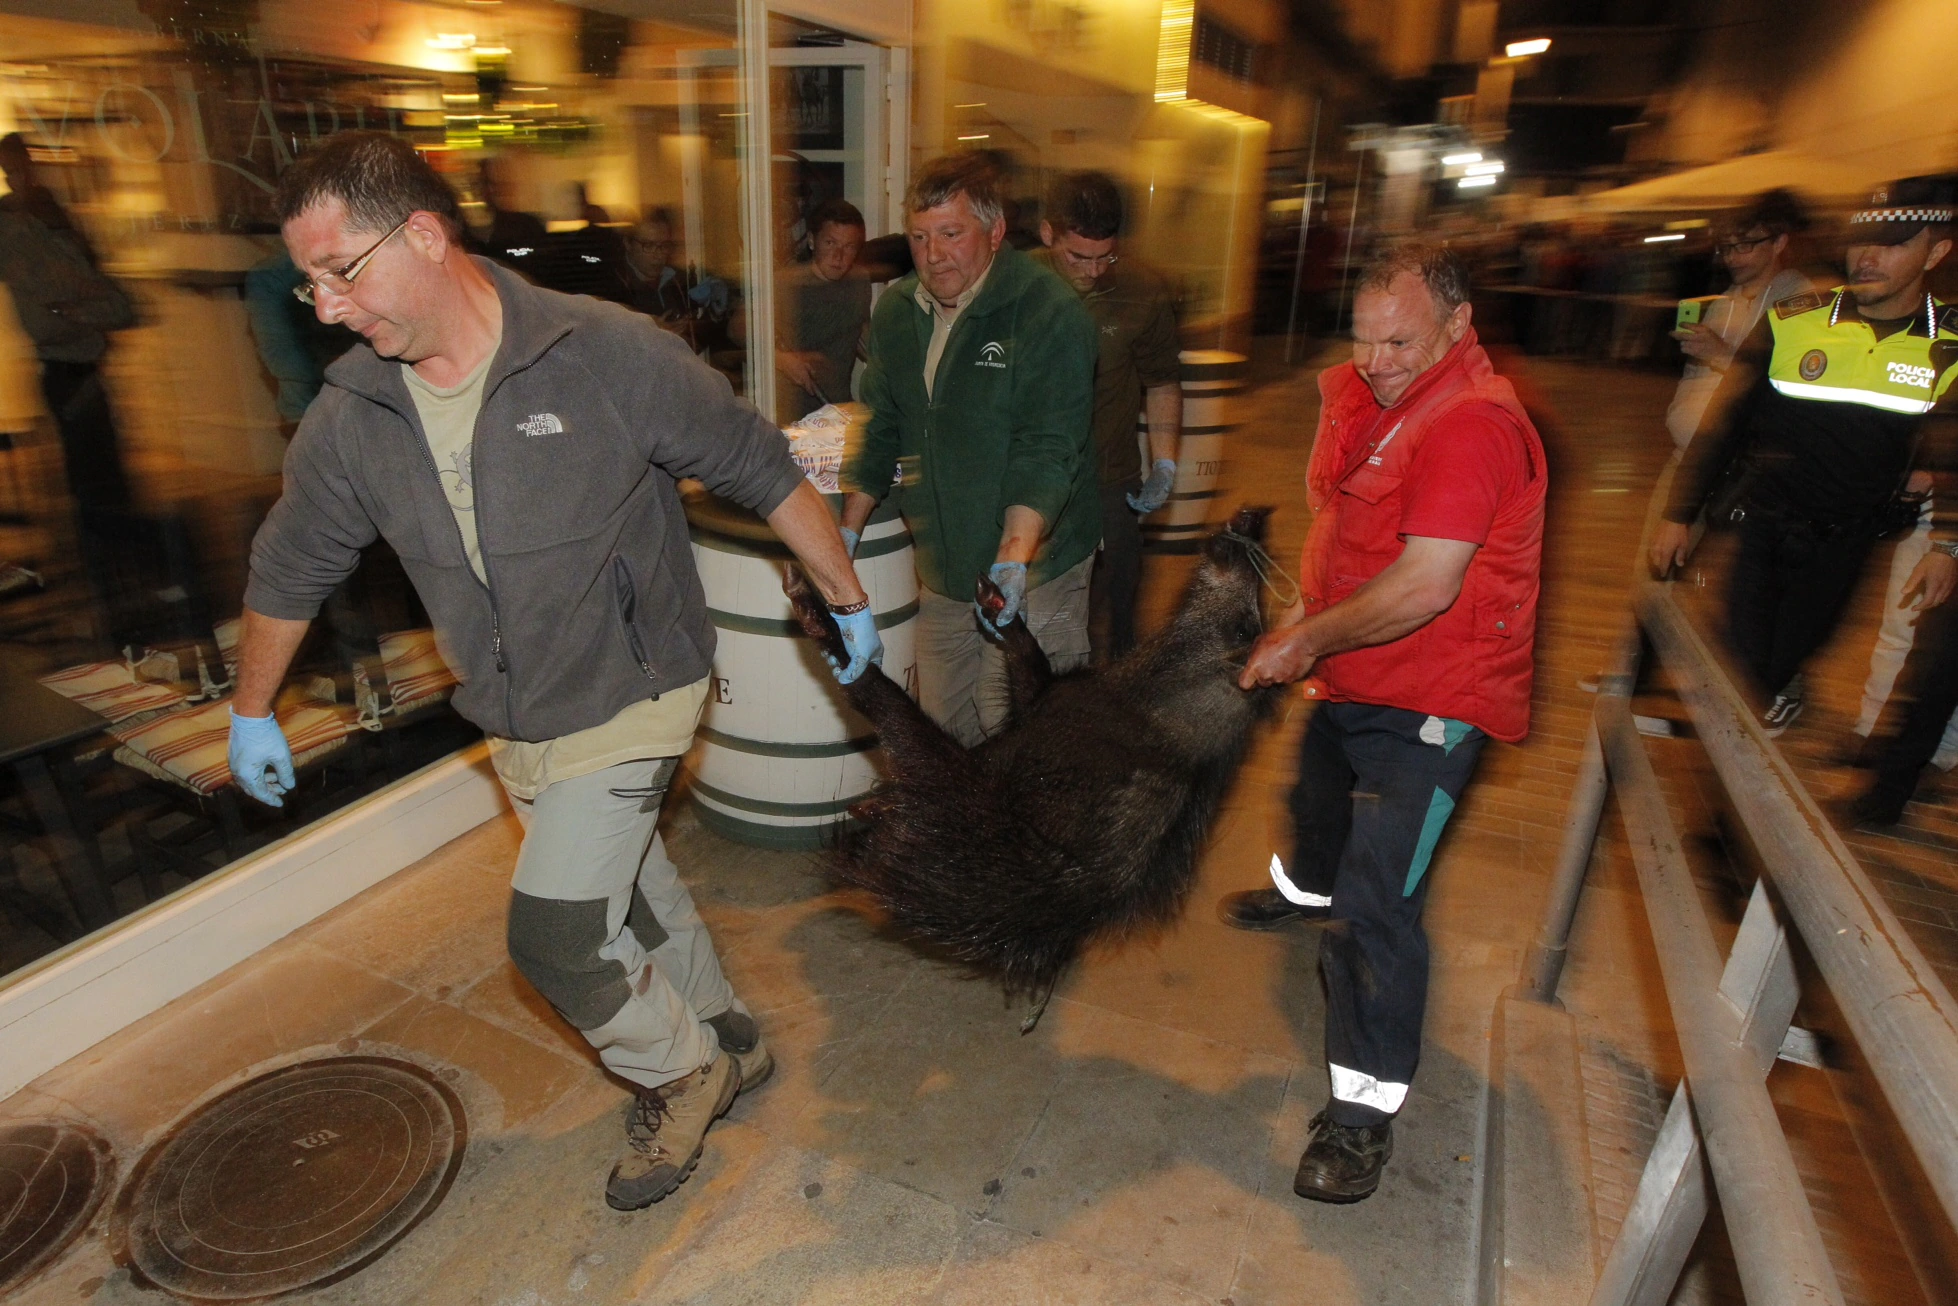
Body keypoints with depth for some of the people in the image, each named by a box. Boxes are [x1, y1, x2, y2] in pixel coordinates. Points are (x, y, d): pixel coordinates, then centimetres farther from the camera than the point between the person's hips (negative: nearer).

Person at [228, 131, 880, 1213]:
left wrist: (848, 600, -5)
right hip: (514, 723, 6)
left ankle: (678, 1071, 23)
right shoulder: (351, 415, -4)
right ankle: (726, 1045, 45)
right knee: (626, 896, 19)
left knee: (554, 931, -8)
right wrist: (250, 714, 22)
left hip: (631, 697, -6)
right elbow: (288, 569, 12)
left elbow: (761, 472, -11)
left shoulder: (607, 355, -19)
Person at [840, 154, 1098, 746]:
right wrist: (848, 529, 10)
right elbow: (883, 432, 15)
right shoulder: (896, 310, 7)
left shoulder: (1051, 314, -14)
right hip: (940, 570, 7)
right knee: (938, 730, 17)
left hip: (1034, 571, -6)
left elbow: (1046, 452, -20)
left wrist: (1014, 555, -31)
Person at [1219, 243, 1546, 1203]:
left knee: (1377, 902, -12)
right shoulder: (1364, 392, 4)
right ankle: (1307, 890, 65)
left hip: (1426, 701, -9)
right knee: (1319, 797, 33)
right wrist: (1305, 615, 3)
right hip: (1349, 676, 10)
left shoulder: (1473, 423, -25)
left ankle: (1363, 1107, 3)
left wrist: (1309, 641, -21)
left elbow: (1423, 588, -32)